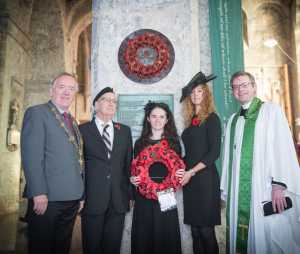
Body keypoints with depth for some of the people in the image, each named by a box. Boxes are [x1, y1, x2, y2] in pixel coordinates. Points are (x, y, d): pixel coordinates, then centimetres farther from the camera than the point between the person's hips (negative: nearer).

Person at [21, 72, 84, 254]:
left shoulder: (73, 121, 16)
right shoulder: (37, 113, -6)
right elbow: (31, 156, -15)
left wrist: (81, 194, 12)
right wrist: (39, 193, -20)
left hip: (72, 198, 7)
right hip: (46, 198, -7)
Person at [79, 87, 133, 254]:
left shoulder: (125, 131, 10)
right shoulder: (83, 130, 1)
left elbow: (128, 164, 11)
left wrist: (130, 194, 8)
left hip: (119, 201, 3)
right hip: (92, 200, -2)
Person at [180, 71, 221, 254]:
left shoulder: (212, 118, -4)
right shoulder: (191, 121, 14)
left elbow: (214, 153, -11)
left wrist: (191, 172, -14)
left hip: (205, 178, -6)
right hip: (189, 179, 6)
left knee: (206, 229, 0)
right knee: (195, 229, 11)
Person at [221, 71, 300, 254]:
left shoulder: (271, 110, 1)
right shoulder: (232, 120, 16)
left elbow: (283, 147, -9)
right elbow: (228, 155, 13)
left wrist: (279, 184, -18)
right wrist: (226, 188, 10)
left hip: (265, 189, -4)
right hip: (238, 191, 5)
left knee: (270, 237, 0)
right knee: (240, 237, 8)